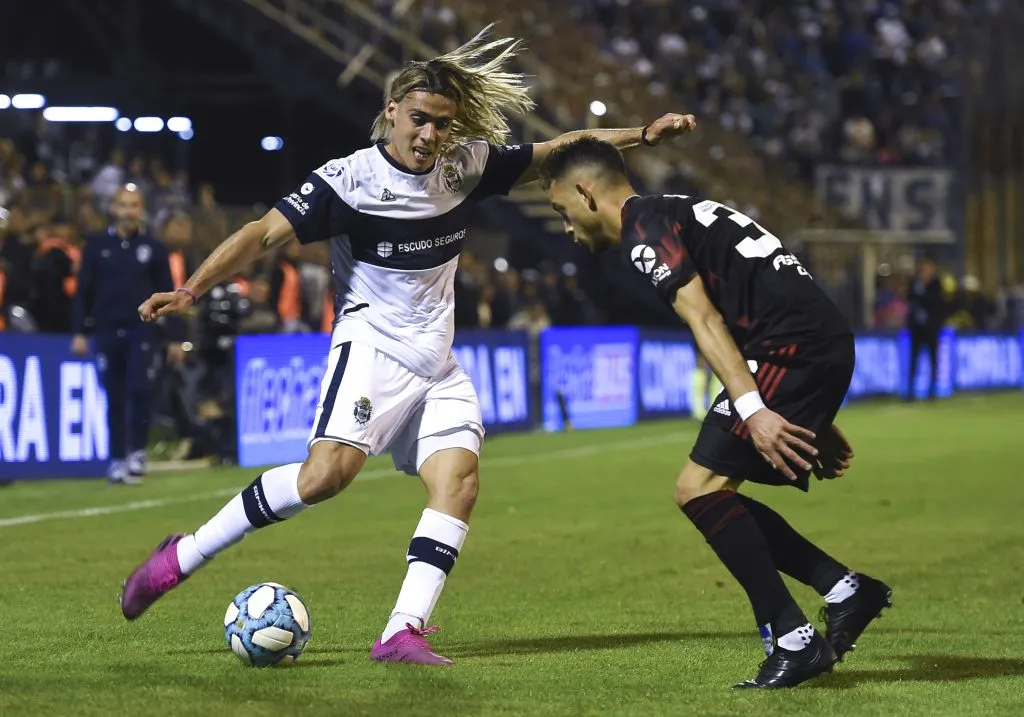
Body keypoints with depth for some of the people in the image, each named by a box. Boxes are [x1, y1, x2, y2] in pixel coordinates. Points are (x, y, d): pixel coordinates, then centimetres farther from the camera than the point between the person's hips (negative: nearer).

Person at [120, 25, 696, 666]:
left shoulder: (469, 165, 4)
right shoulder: (350, 180, -12)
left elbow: (556, 151, 17)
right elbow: (266, 233, -17)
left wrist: (642, 135, 13)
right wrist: (192, 289, -28)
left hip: (436, 366, 6)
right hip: (371, 343, -6)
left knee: (459, 478, -16)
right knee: (329, 472, -26)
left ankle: (403, 632, -21)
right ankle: (181, 557, -15)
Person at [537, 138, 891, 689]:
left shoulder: (642, 230, -4)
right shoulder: (680, 214, 26)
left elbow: (704, 320, -17)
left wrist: (752, 409, -25)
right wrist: (814, 422, 26)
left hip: (792, 348, -10)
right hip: (827, 342, 10)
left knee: (700, 487, -9)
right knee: (712, 495, 12)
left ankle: (793, 642, -10)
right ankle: (845, 589, 10)